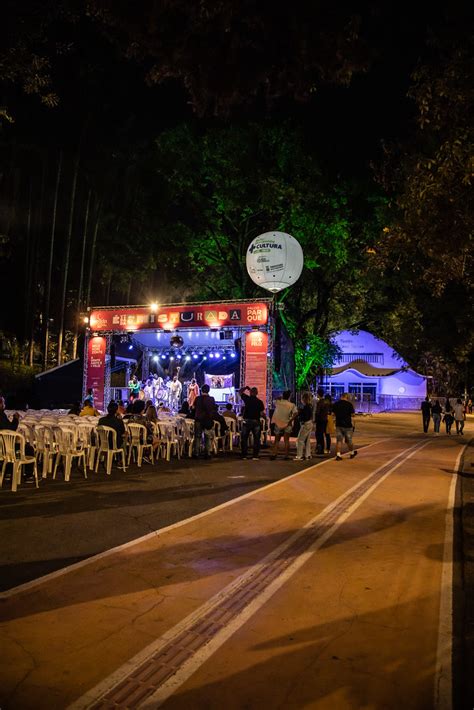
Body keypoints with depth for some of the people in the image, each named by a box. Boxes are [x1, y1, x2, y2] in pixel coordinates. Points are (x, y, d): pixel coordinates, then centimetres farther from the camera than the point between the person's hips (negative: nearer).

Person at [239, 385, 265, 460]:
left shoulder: (247, 399, -4)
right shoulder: (260, 402, -4)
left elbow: (240, 392, 12)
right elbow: (262, 414, -6)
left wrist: (246, 387, 20)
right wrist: (264, 416, 14)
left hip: (246, 421, 0)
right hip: (256, 422, 0)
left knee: (244, 439, 11)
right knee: (256, 439, 7)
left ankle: (244, 455, 12)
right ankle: (255, 455, 3)